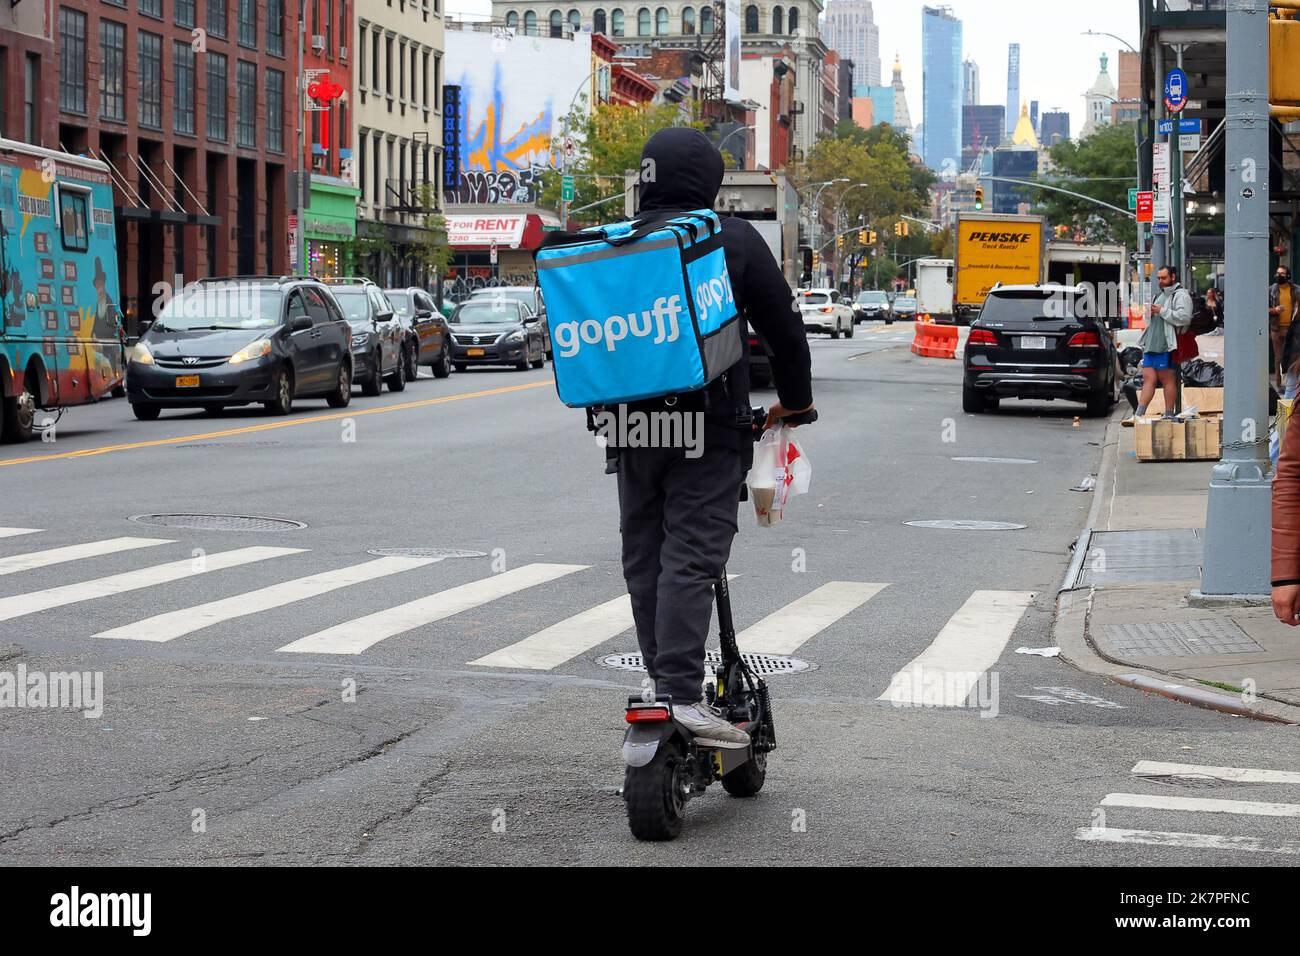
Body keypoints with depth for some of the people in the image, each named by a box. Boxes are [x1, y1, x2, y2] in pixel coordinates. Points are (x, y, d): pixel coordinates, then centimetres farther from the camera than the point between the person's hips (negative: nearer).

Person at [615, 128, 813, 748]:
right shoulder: (733, 239, -3)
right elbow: (784, 328, 2)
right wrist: (795, 400, 17)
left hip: (633, 425, 5)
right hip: (708, 425, -4)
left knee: (643, 557, 13)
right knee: (690, 558, -10)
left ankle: (661, 681, 17)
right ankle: (682, 696, -17)